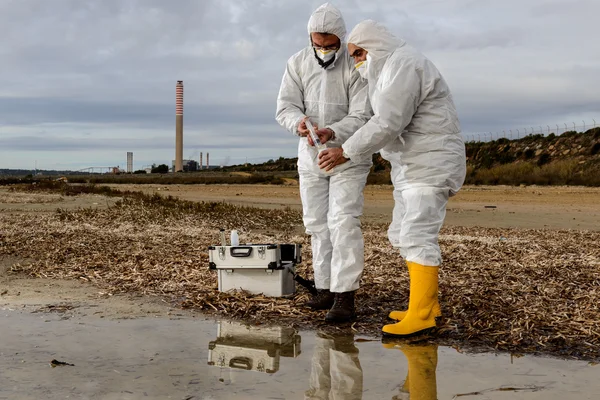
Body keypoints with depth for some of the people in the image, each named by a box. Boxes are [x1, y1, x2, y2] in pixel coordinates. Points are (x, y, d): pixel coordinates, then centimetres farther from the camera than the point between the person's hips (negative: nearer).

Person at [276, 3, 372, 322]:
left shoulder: (357, 66, -17)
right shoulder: (297, 63, -5)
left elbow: (360, 118, -21)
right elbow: (285, 107, -11)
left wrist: (332, 133, -40)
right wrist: (299, 123, -35)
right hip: (310, 156, 5)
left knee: (343, 223, -14)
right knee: (317, 224, 8)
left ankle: (345, 297, -16)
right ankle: (325, 288, 18)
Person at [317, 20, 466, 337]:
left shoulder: (404, 64, -16)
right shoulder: (393, 68, 18)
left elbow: (388, 123, -24)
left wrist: (346, 152, -20)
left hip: (431, 164, -11)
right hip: (413, 165, 11)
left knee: (417, 236, -15)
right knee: (403, 234, 11)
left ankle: (420, 316, -14)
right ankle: (427, 303, 17)